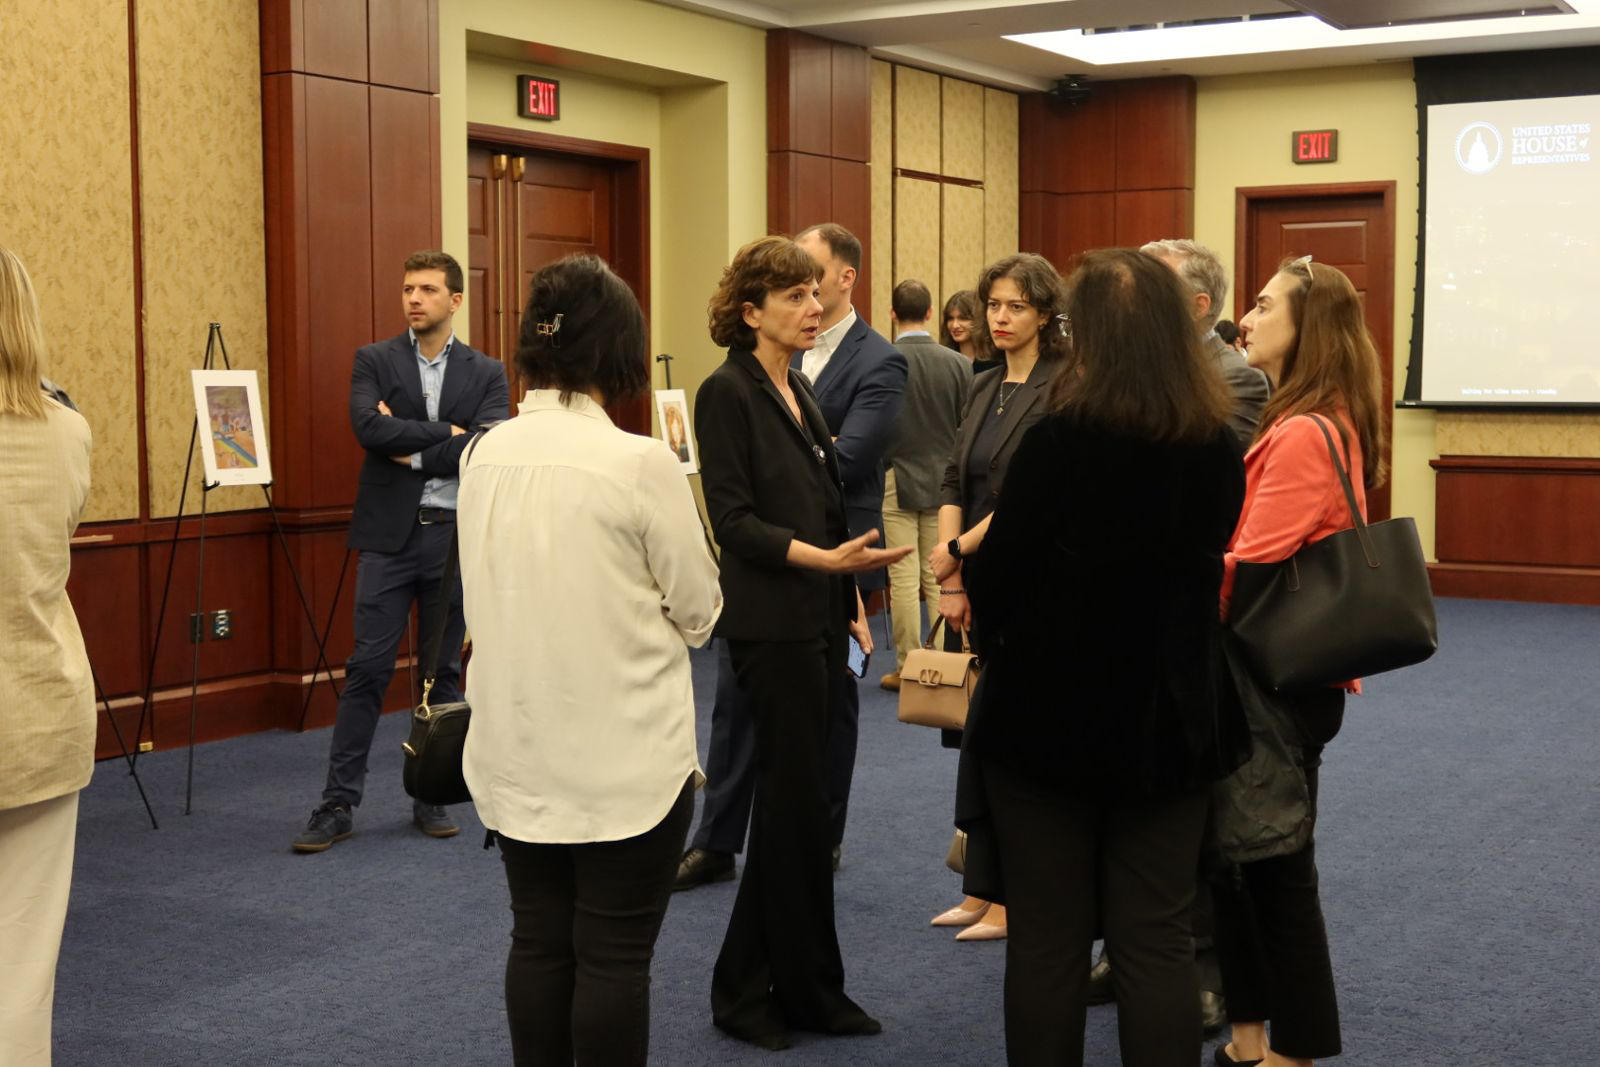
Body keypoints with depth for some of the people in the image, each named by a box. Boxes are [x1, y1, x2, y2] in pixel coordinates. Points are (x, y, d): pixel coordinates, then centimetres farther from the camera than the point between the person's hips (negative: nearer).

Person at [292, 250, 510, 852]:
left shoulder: (487, 374, 6)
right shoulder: (374, 362, 4)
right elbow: (368, 427, -14)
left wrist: (412, 450, -11)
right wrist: (444, 432, -13)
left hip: (455, 536, 1)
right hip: (388, 534, -1)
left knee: (443, 670, 8)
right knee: (368, 668, -2)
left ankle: (432, 797, 18)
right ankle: (339, 803, 3)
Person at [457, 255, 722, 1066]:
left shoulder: (484, 455, 0)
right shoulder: (639, 462, -17)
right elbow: (698, 612, -7)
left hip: (516, 750, 6)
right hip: (624, 756, -5)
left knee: (539, 942, 15)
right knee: (612, 956, 4)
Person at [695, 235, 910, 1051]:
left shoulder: (800, 390, 14)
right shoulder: (728, 393, -10)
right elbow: (733, 519, -16)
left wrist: (852, 604, 14)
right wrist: (824, 559, -25)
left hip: (821, 620, 8)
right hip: (773, 624, -8)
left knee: (789, 803, 11)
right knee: (798, 806, -1)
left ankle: (748, 988, 21)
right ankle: (807, 989, 13)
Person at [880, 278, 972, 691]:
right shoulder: (959, 364, -5)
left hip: (896, 481, -2)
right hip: (944, 481, 2)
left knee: (904, 579, 3)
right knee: (939, 578, 10)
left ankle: (908, 667, 7)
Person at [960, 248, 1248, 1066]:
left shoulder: (1059, 440, -18)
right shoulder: (1217, 448, -3)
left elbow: (991, 587, -12)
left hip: (1048, 720, -4)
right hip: (1168, 724, 4)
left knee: (1046, 941, 9)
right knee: (1156, 943, 11)